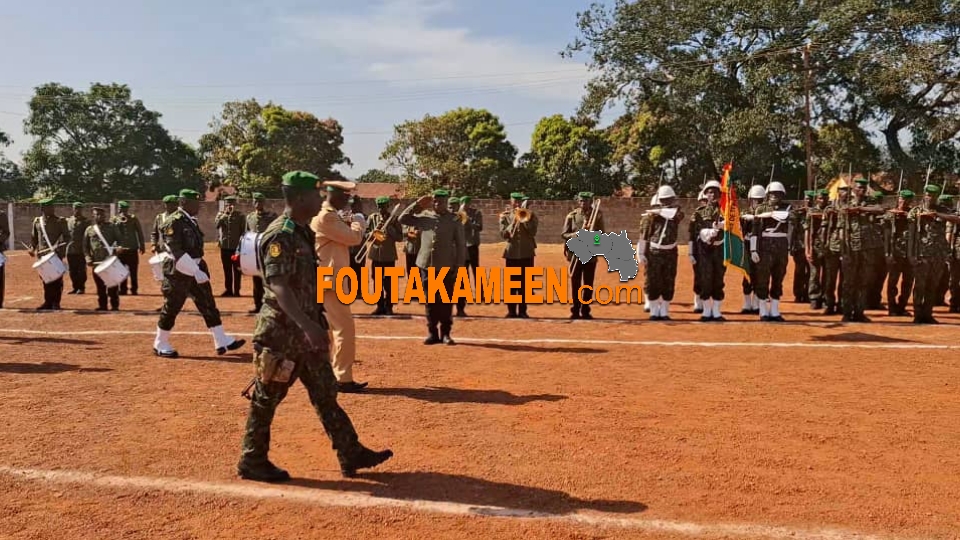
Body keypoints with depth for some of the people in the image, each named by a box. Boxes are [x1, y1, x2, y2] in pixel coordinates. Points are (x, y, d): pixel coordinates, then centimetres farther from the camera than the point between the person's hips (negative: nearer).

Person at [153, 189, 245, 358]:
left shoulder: (192, 220, 10)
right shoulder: (174, 222, -17)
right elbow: (177, 251, -24)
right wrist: (195, 271, -28)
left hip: (196, 268, 9)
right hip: (179, 271, -9)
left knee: (208, 305, 7)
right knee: (171, 308, 3)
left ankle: (222, 341, 11)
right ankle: (160, 345, 19)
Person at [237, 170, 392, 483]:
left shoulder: (304, 232, 10)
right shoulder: (280, 235, -19)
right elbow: (279, 286, -29)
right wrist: (307, 325, -39)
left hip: (305, 329, 10)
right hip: (282, 330, -9)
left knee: (325, 394, 12)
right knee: (267, 398, 5)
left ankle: (351, 455, 19)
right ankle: (252, 462, 21)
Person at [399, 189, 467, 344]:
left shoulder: (454, 219, -1)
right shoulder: (424, 216, 7)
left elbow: (461, 245, -2)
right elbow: (403, 219, 7)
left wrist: (459, 267, -7)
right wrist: (417, 204, 1)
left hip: (447, 267, -2)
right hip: (426, 265, 2)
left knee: (446, 301, 3)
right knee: (430, 301, 7)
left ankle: (445, 333, 13)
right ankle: (432, 332, 16)